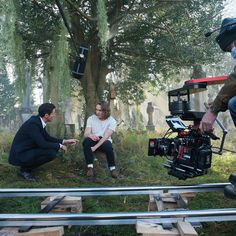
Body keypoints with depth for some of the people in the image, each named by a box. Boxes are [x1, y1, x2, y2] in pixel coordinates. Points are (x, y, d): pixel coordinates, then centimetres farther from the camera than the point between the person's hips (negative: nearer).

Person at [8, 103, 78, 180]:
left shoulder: (38, 121, 3)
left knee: (54, 147, 7)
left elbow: (48, 138, 13)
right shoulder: (33, 123, -25)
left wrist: (65, 141, 6)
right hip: (19, 156, -9)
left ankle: (27, 166, 10)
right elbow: (42, 144, -27)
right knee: (51, 152, -22)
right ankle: (24, 170, -5)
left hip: (27, 151, 9)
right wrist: (60, 146, -13)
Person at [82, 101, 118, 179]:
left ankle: (112, 168, -16)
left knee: (107, 145, -37)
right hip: (93, 141, 2)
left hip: (105, 142, -2)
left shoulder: (112, 121, -8)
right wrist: (90, 135, -36)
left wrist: (95, 147, -31)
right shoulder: (91, 118, 0)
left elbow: (106, 136, -19)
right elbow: (86, 134, -10)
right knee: (86, 141, -32)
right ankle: (90, 167, -28)